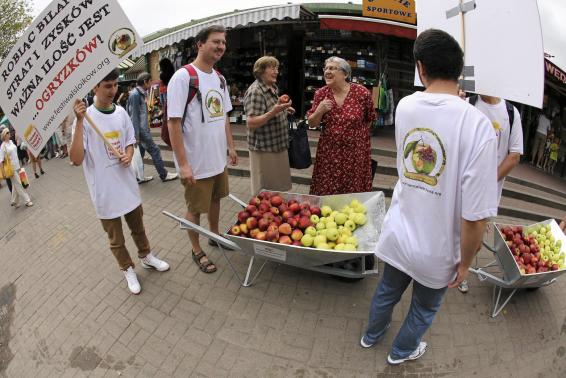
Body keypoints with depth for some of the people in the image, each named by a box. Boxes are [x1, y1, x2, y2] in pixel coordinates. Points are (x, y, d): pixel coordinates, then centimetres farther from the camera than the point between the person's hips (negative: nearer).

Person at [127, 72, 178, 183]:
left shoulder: (140, 94, 13)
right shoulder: (135, 95, -15)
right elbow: (134, 115, -19)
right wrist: (136, 135, -20)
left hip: (143, 129, 9)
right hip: (140, 130, -9)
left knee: (141, 152, 12)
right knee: (154, 150, -3)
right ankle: (164, 175, 5)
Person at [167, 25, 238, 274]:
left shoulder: (219, 78, 7)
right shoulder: (183, 77, -16)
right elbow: (173, 123, -19)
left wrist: (231, 147, 14)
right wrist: (183, 164, -21)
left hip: (218, 158, 7)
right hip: (196, 162, -7)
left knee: (215, 199, 22)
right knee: (195, 208, 9)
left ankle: (215, 235, 44)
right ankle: (197, 251, 28)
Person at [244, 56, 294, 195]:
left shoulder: (273, 88, 9)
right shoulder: (255, 91, -19)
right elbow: (251, 123, -25)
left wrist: (283, 110, 7)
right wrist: (274, 111, -33)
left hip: (278, 146, 9)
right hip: (264, 149, -9)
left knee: (279, 186, 18)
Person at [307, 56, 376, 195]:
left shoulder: (361, 92, -10)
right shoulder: (321, 94, -1)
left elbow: (369, 119, 6)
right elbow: (312, 124, 3)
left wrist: (354, 132, 10)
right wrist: (319, 111, -15)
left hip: (355, 152, -2)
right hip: (328, 152, 2)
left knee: (354, 191, 7)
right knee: (325, 192, 6)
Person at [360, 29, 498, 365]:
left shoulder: (405, 107, -9)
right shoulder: (477, 123, -24)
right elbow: (475, 217, -23)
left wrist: (451, 102, 13)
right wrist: (465, 262, -8)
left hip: (397, 236, 4)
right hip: (437, 252, -3)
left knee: (387, 292, 30)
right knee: (425, 308, 26)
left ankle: (372, 335, 56)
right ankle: (402, 351, 52)